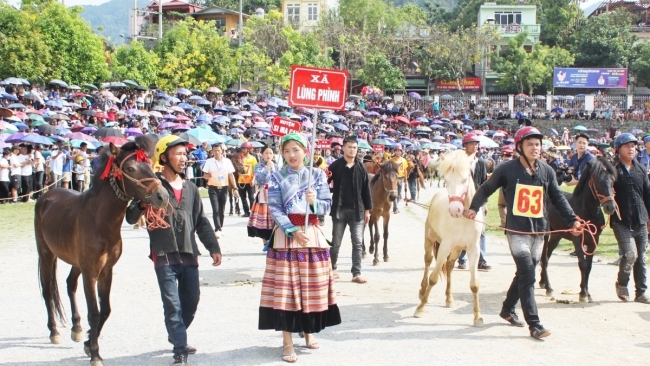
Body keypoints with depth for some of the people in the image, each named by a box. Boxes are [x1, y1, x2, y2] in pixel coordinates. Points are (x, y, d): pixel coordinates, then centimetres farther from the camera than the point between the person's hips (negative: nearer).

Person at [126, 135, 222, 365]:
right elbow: (131, 217, -6)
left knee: (191, 301, 12)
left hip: (189, 254, 5)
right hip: (164, 254, -5)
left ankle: (176, 336, 35)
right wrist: (142, 205, -28)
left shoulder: (190, 188, 13)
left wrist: (213, 247, 8)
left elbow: (201, 222, 16)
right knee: (172, 304, -5)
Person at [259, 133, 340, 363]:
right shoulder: (277, 177, 1)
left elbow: (327, 206, 1)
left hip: (312, 234, 2)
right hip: (285, 235, -2)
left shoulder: (318, 175, 5)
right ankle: (287, 342, 0)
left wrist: (314, 202, -20)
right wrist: (293, 231, -18)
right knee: (285, 288, -4)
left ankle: (309, 331, 26)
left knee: (312, 286, 7)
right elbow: (274, 209, -7)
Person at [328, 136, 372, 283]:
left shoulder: (361, 167, 4)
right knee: (336, 242, 9)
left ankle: (356, 273, 3)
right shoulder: (336, 166, -3)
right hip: (339, 209, -2)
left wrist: (367, 209, 4)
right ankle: (332, 268, 25)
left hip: (357, 210, 2)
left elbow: (365, 189, 5)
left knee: (357, 242, 0)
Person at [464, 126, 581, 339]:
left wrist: (572, 220, 2)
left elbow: (558, 198, 11)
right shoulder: (507, 169, -5)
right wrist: (474, 207, -10)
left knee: (524, 274, 16)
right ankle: (534, 324, -12)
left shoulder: (546, 171, 7)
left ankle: (508, 309, 36)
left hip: (538, 231, 5)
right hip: (517, 231, -5)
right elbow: (486, 189, 3)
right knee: (527, 275, -14)